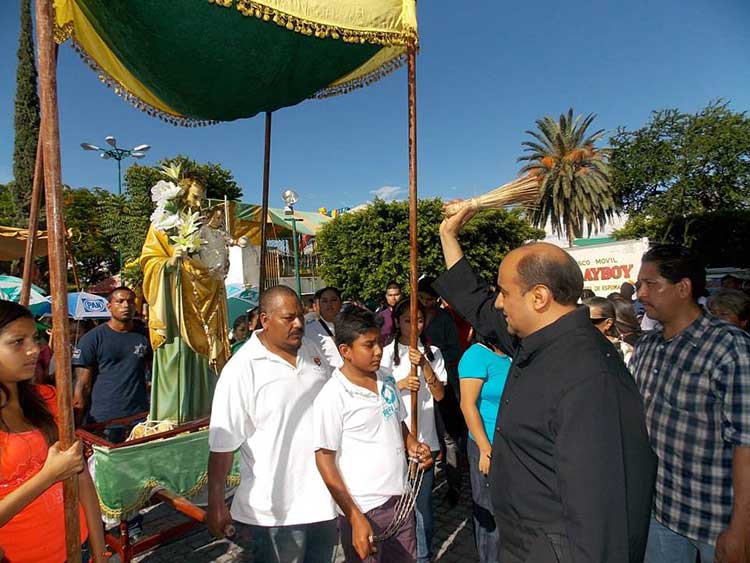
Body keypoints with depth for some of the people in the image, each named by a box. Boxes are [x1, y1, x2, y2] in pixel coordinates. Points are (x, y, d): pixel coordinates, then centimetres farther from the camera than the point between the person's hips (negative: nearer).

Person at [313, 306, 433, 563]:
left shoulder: (387, 381, 3)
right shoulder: (332, 396, -17)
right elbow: (325, 460, -14)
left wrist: (412, 445, -3)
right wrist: (355, 519, -16)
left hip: (400, 499, 6)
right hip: (363, 510, -6)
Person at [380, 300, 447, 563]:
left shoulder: (432, 353, 5)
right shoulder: (386, 354, -1)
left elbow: (439, 394, -2)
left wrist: (424, 365, -15)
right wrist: (401, 384, -16)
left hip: (425, 438, 1)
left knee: (423, 500, 10)